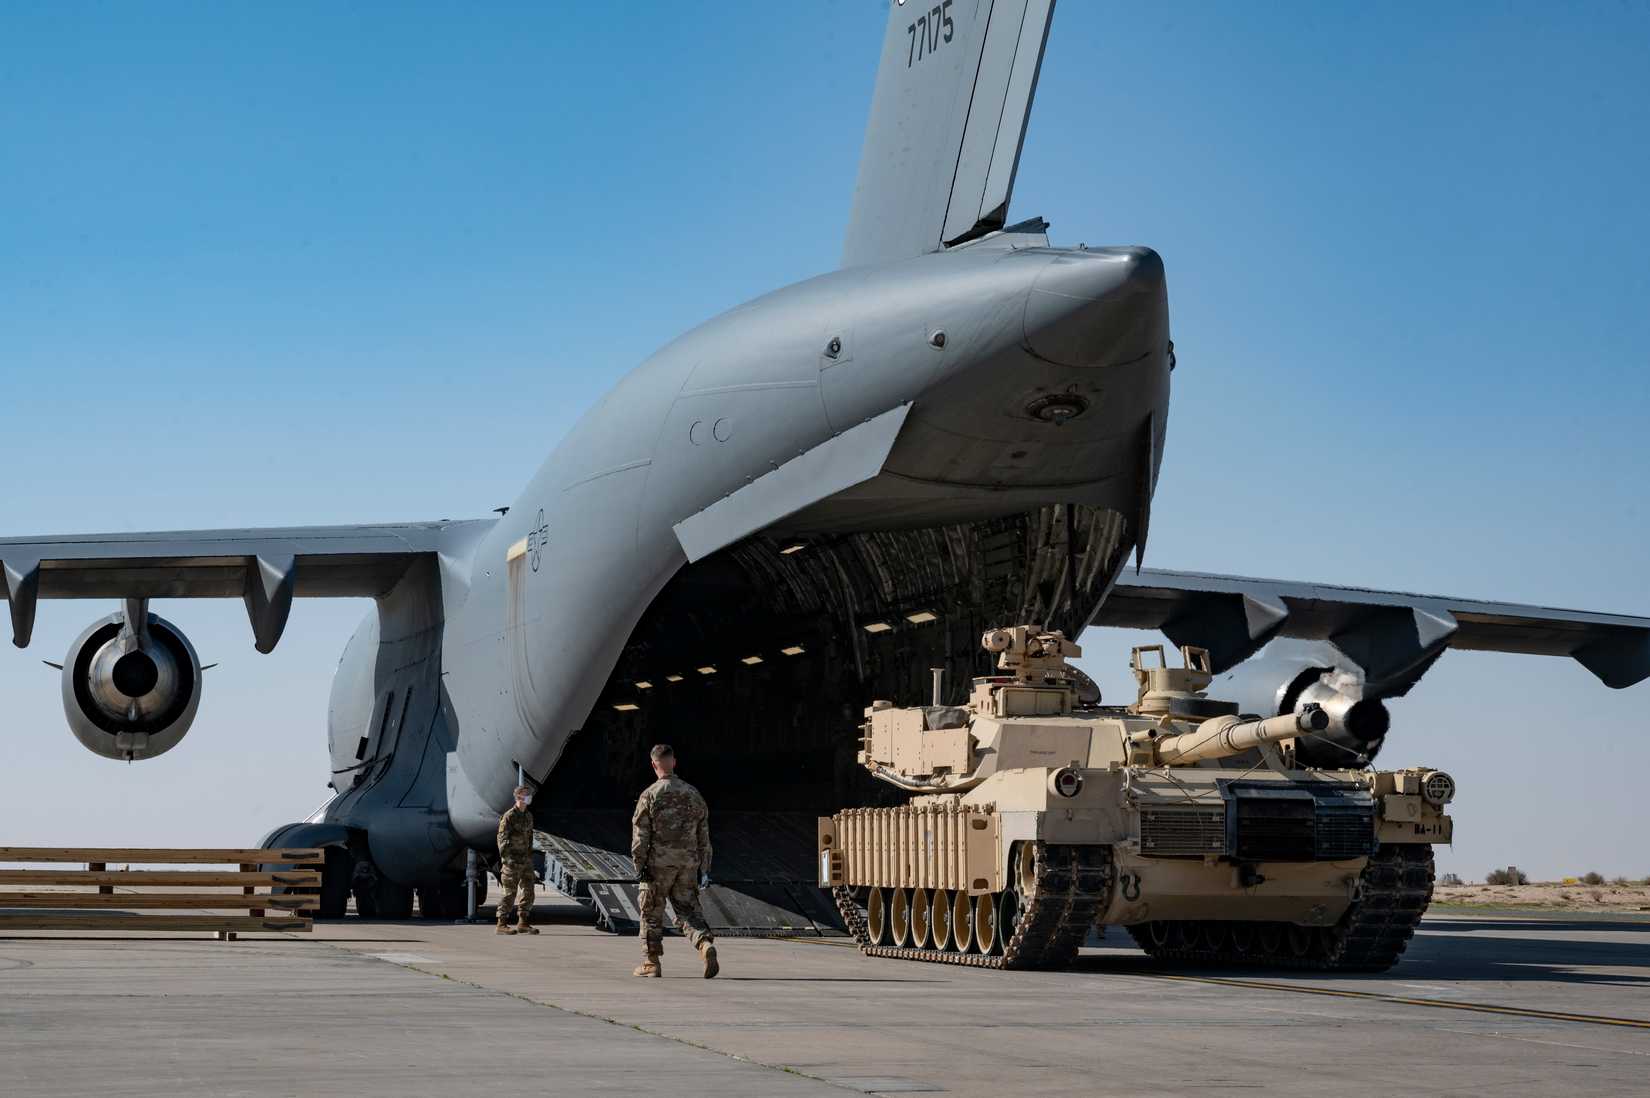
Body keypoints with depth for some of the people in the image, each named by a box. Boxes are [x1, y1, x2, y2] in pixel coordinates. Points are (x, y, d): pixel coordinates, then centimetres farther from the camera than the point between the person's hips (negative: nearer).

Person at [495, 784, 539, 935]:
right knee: (509, 893, -5)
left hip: (526, 860, 8)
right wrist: (507, 859, -18)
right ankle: (502, 924, 0)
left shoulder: (528, 816, 13)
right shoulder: (509, 817, -10)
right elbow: (502, 839, -13)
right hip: (512, 861, -8)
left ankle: (523, 923, 16)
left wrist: (530, 856, 16)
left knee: (528, 892, 8)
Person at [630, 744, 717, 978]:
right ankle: (706, 943, -20)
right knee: (688, 909, 6)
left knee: (652, 913, 8)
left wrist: (639, 864, -4)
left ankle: (650, 962, 13)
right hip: (688, 862, 4)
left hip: (659, 862, -4)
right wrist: (705, 867, 16)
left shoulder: (649, 795, -6)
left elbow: (640, 834, -9)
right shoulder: (693, 794, 9)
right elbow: (704, 834, 12)